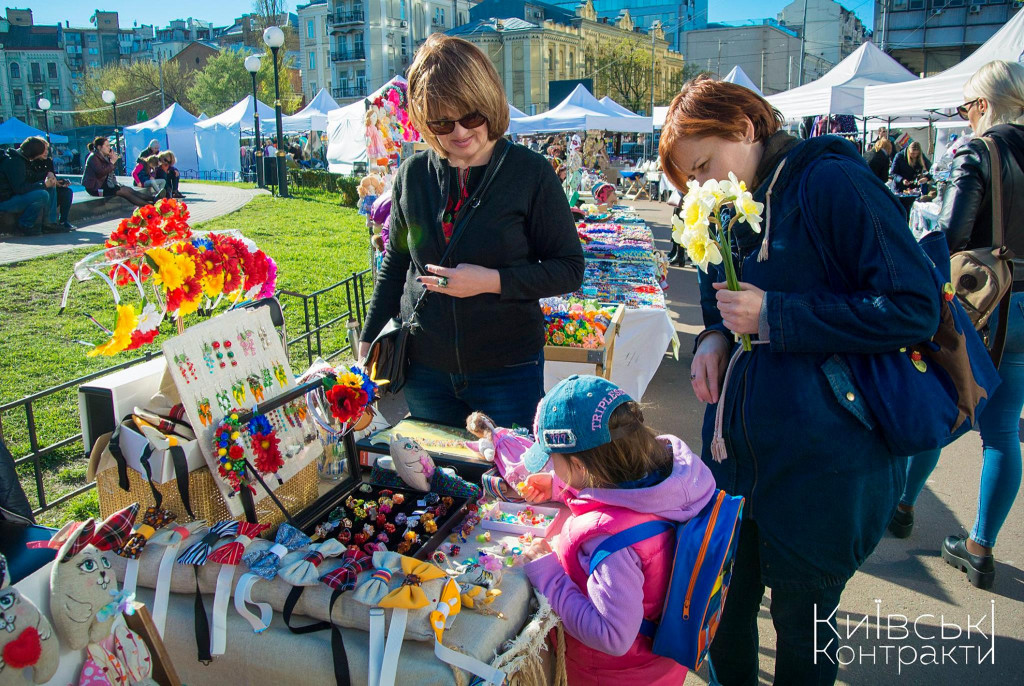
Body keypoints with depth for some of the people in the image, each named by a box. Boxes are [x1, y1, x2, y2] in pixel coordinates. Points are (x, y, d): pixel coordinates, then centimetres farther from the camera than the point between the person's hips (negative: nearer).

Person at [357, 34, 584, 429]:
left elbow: (569, 269, -6)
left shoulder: (530, 173, -8)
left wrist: (493, 281, -18)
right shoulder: (413, 174, 2)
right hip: (425, 370, 3)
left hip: (508, 369, -3)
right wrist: (368, 341, 11)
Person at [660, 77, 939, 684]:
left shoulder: (831, 181, -14)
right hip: (740, 452, 7)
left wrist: (773, 317, -19)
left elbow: (916, 309, -18)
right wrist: (716, 336, 0)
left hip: (824, 463, -7)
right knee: (722, 615, 18)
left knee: (803, 632, 13)